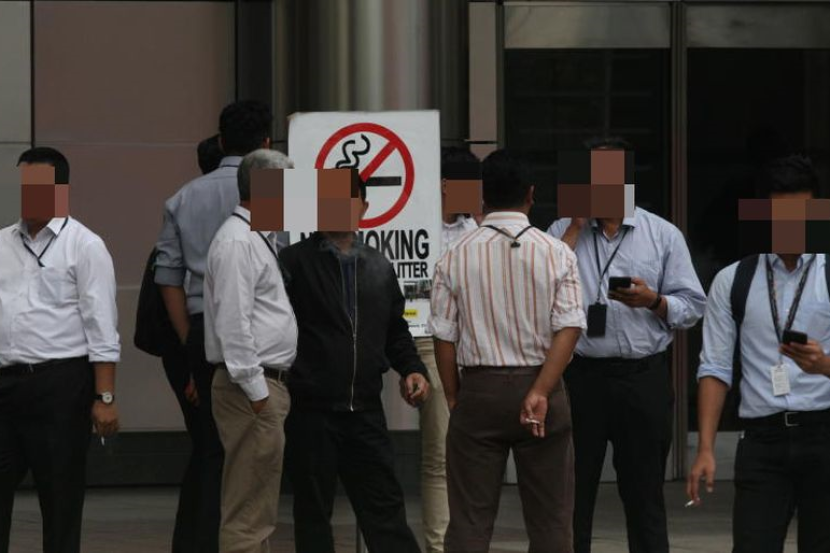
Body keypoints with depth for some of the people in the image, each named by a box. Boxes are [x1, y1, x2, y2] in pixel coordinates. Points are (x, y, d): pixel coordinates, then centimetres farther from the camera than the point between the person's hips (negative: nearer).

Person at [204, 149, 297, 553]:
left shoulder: (259, 239, 18)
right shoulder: (237, 243, -15)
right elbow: (233, 325, -21)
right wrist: (257, 392, -21)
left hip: (268, 384, 11)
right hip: (253, 387, -11)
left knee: (255, 508, 14)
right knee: (248, 509, -10)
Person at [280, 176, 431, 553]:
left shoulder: (379, 267, 13)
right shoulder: (294, 263, -3)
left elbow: (395, 331, 21)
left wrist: (412, 369, 6)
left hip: (365, 409, 4)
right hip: (311, 409, -4)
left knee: (385, 506, 5)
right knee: (314, 511, 5)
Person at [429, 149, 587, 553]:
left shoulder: (456, 257, -1)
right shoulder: (556, 254, -3)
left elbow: (444, 336, 1)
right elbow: (569, 328, -11)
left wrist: (453, 397, 12)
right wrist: (540, 392, -15)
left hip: (478, 390, 0)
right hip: (539, 385, 0)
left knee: (469, 519, 3)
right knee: (549, 518, 6)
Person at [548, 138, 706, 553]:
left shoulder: (664, 235, 7)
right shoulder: (562, 232, 8)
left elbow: (692, 305, 4)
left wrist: (653, 301, -16)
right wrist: (576, 226, -6)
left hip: (643, 378, 0)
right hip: (579, 375, 0)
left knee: (643, 493, 6)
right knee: (573, 492, 5)